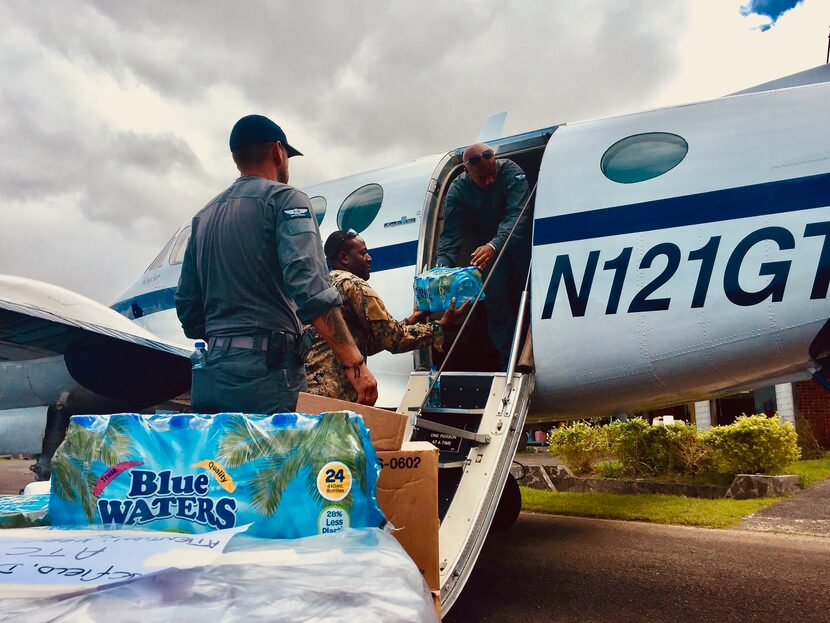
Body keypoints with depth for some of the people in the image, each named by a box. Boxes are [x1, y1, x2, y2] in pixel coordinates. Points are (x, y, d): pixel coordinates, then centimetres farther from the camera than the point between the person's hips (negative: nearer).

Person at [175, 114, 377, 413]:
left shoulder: (204, 216, 20)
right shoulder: (285, 198, -1)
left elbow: (187, 305, 21)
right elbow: (310, 286, -18)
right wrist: (355, 363, -20)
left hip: (208, 376, 8)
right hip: (267, 372, -7)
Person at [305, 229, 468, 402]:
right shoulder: (353, 284, -8)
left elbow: (369, 344, 18)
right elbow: (394, 338, -11)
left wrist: (412, 320, 22)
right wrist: (442, 325, -3)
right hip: (331, 391, -9)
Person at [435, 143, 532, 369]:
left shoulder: (511, 171, -25)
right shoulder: (458, 189, -20)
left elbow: (517, 215, -36)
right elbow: (450, 234, -24)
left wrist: (494, 245, -53)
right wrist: (441, 266, -42)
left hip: (517, 239, -1)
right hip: (485, 245, 1)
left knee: (524, 293, -3)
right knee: (496, 299, -6)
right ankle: (507, 359, 1)